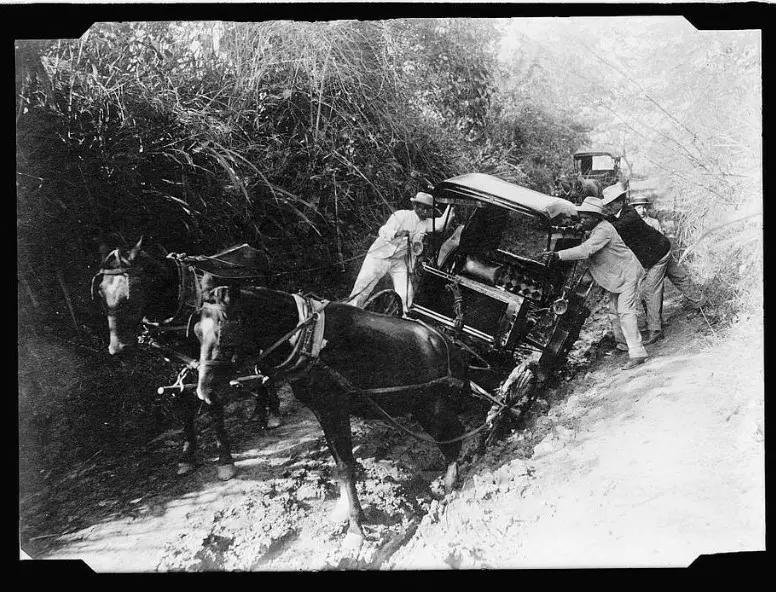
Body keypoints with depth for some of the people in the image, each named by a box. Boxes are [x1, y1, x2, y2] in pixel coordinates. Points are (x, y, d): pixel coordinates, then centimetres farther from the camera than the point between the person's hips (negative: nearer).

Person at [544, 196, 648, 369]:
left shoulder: (604, 230, -27)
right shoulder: (594, 230, 4)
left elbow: (585, 250, -38)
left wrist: (558, 255, -43)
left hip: (626, 274, -10)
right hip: (614, 276, 10)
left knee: (626, 311, -16)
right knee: (614, 311, 17)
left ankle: (637, 353, -17)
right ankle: (623, 342, 38)